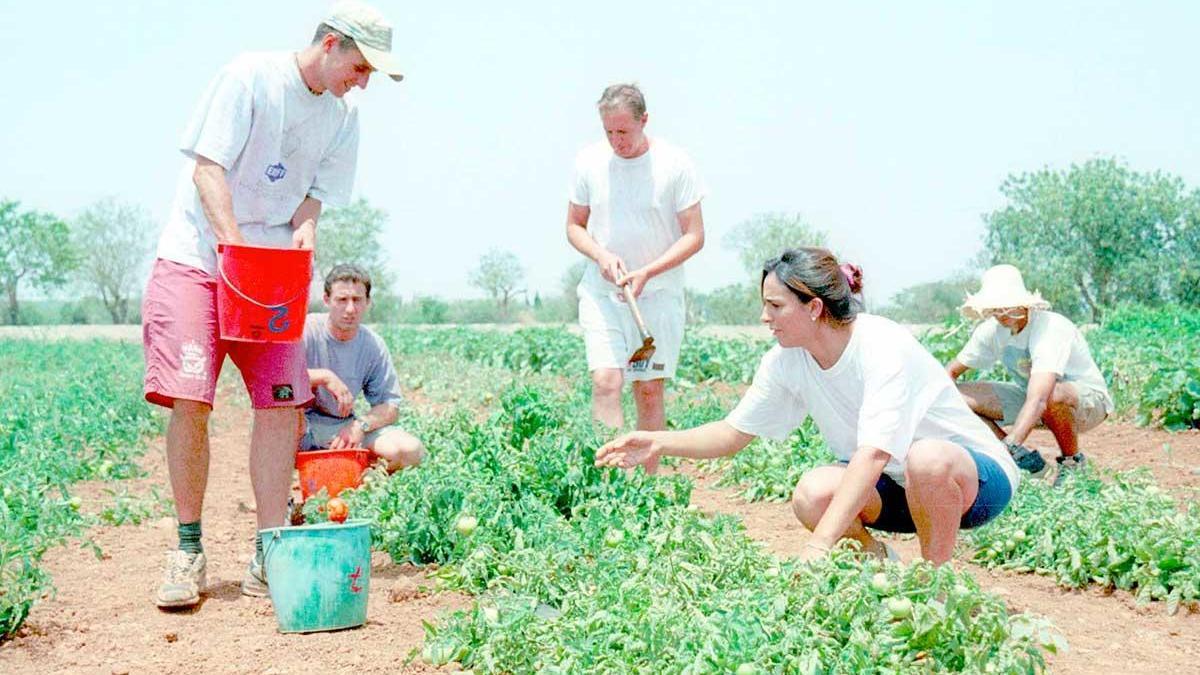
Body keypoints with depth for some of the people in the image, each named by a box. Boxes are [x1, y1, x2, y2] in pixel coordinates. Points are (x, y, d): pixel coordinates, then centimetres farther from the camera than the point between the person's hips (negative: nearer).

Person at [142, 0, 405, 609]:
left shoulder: (343, 114, 6)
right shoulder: (250, 77, -10)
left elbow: (315, 191, 9)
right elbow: (208, 169, -14)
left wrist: (305, 230, -14)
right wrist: (234, 244, -27)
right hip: (197, 257, -4)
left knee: (281, 402, -7)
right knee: (189, 399, -13)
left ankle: (268, 556, -1)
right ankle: (188, 550, 1)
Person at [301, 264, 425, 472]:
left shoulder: (374, 346, -1)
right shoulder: (306, 330, -13)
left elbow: (390, 407, 1)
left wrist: (361, 425, -19)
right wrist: (324, 377, -31)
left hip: (342, 428, 4)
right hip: (300, 426, -3)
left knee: (411, 451, -17)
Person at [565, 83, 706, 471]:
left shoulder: (674, 165, -6)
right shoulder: (589, 162, 1)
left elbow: (694, 236, -4)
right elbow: (574, 226, 10)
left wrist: (647, 272, -18)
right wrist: (601, 256, -11)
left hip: (658, 294, -1)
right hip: (601, 292, 1)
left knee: (649, 390, 3)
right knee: (605, 382, -14)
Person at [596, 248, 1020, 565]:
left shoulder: (883, 348, -28)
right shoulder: (786, 362, -7)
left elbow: (873, 453, -38)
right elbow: (734, 432, 3)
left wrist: (818, 546, -45)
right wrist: (661, 443, -14)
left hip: (975, 477, -4)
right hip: (895, 486, 5)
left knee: (927, 458, -40)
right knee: (812, 495, -26)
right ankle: (875, 559, 4)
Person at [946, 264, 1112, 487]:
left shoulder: (1050, 329, -33)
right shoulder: (992, 330, -12)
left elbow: (1038, 401, -45)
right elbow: (952, 370, 1)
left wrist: (1010, 445, -56)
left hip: (1088, 399, -6)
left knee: (1055, 395, -43)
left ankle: (1072, 460, -11)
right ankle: (1027, 459, 1)